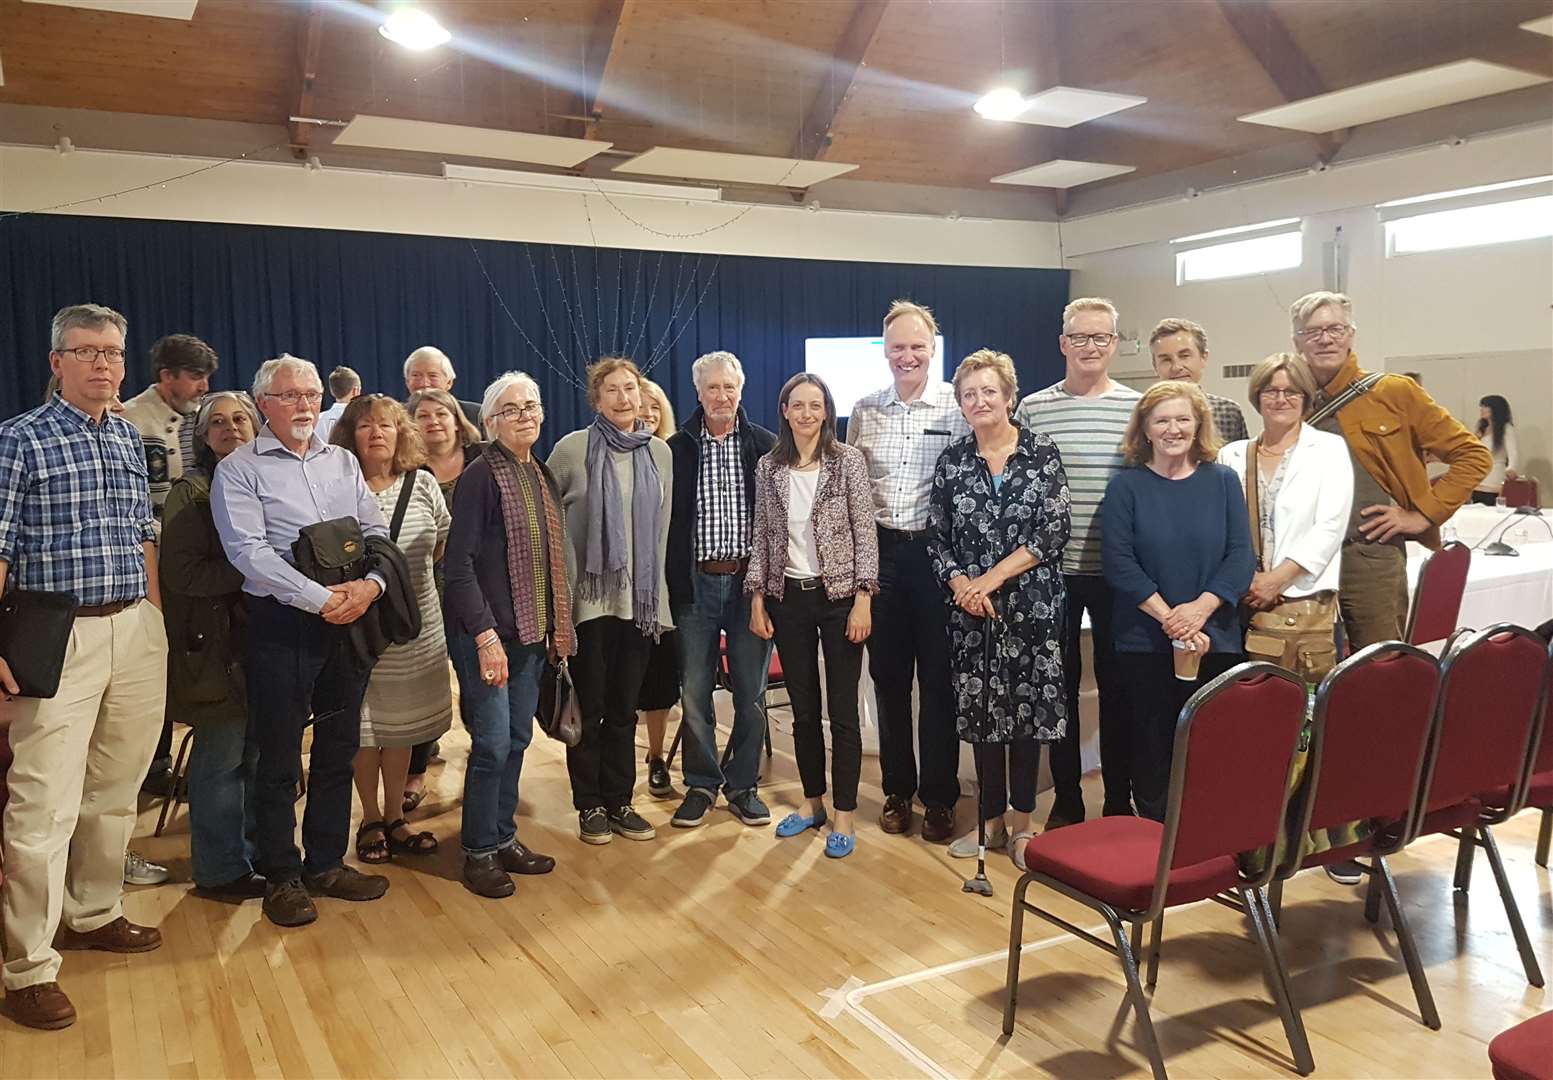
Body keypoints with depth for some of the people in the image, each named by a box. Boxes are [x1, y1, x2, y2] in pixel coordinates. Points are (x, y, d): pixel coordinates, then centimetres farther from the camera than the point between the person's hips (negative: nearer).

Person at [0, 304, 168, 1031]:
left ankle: (94, 914, 32)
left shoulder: (128, 439, 13)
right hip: (60, 636, -6)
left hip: (136, 628, 6)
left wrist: (155, 615, 11)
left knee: (115, 787, 15)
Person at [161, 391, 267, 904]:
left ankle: (255, 856, 25)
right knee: (221, 759, 1)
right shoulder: (191, 492, -6)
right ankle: (220, 872, 14)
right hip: (218, 644, -6)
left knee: (257, 753, 12)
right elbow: (183, 573, -14)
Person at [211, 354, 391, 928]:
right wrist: (320, 599, -20)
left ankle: (327, 863, 27)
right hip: (282, 625, -5)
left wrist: (370, 584, -11)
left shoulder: (343, 462, 13)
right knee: (279, 757, 4)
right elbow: (249, 551, -14)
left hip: (350, 619, 5)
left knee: (339, 749, 13)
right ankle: (281, 876, 18)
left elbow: (376, 531, 9)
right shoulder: (239, 469, -3)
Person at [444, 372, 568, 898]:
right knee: (492, 744, -3)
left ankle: (504, 837, 27)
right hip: (486, 633, -7)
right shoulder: (479, 476, -12)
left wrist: (558, 627, 9)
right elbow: (459, 564, -16)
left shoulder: (543, 476, 10)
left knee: (517, 739, 13)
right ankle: (479, 852, 14)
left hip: (533, 632, 7)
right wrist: (487, 637, -20)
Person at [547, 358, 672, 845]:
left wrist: (657, 591, 13)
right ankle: (589, 804, 21)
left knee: (624, 708, 12)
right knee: (589, 706, 7)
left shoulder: (660, 452, 6)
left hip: (640, 599, 3)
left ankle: (619, 801, 24)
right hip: (589, 598, -3)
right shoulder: (571, 449, -6)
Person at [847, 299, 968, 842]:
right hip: (880, 552, 3)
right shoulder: (864, 412, 7)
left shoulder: (959, 407, -3)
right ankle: (897, 790, 24)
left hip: (938, 551, -3)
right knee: (888, 677, 10)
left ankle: (939, 797, 17)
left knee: (939, 678, 4)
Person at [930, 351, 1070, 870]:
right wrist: (962, 585, -11)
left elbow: (1053, 532, -9)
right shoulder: (952, 461, 6)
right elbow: (939, 539, 6)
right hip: (971, 611, 2)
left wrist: (992, 578, -14)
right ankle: (991, 820, 21)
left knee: (1028, 707, 2)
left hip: (1032, 604, -2)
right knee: (981, 709, 7)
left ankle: (1021, 823, 16)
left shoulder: (1042, 453, -2)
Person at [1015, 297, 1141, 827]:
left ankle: (1119, 802, 23)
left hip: (1118, 572, 0)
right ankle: (1066, 799, 23)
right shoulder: (1032, 409, 2)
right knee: (1059, 684, 10)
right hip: (1052, 570, 1)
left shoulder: (1138, 408, 1)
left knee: (1116, 685, 9)